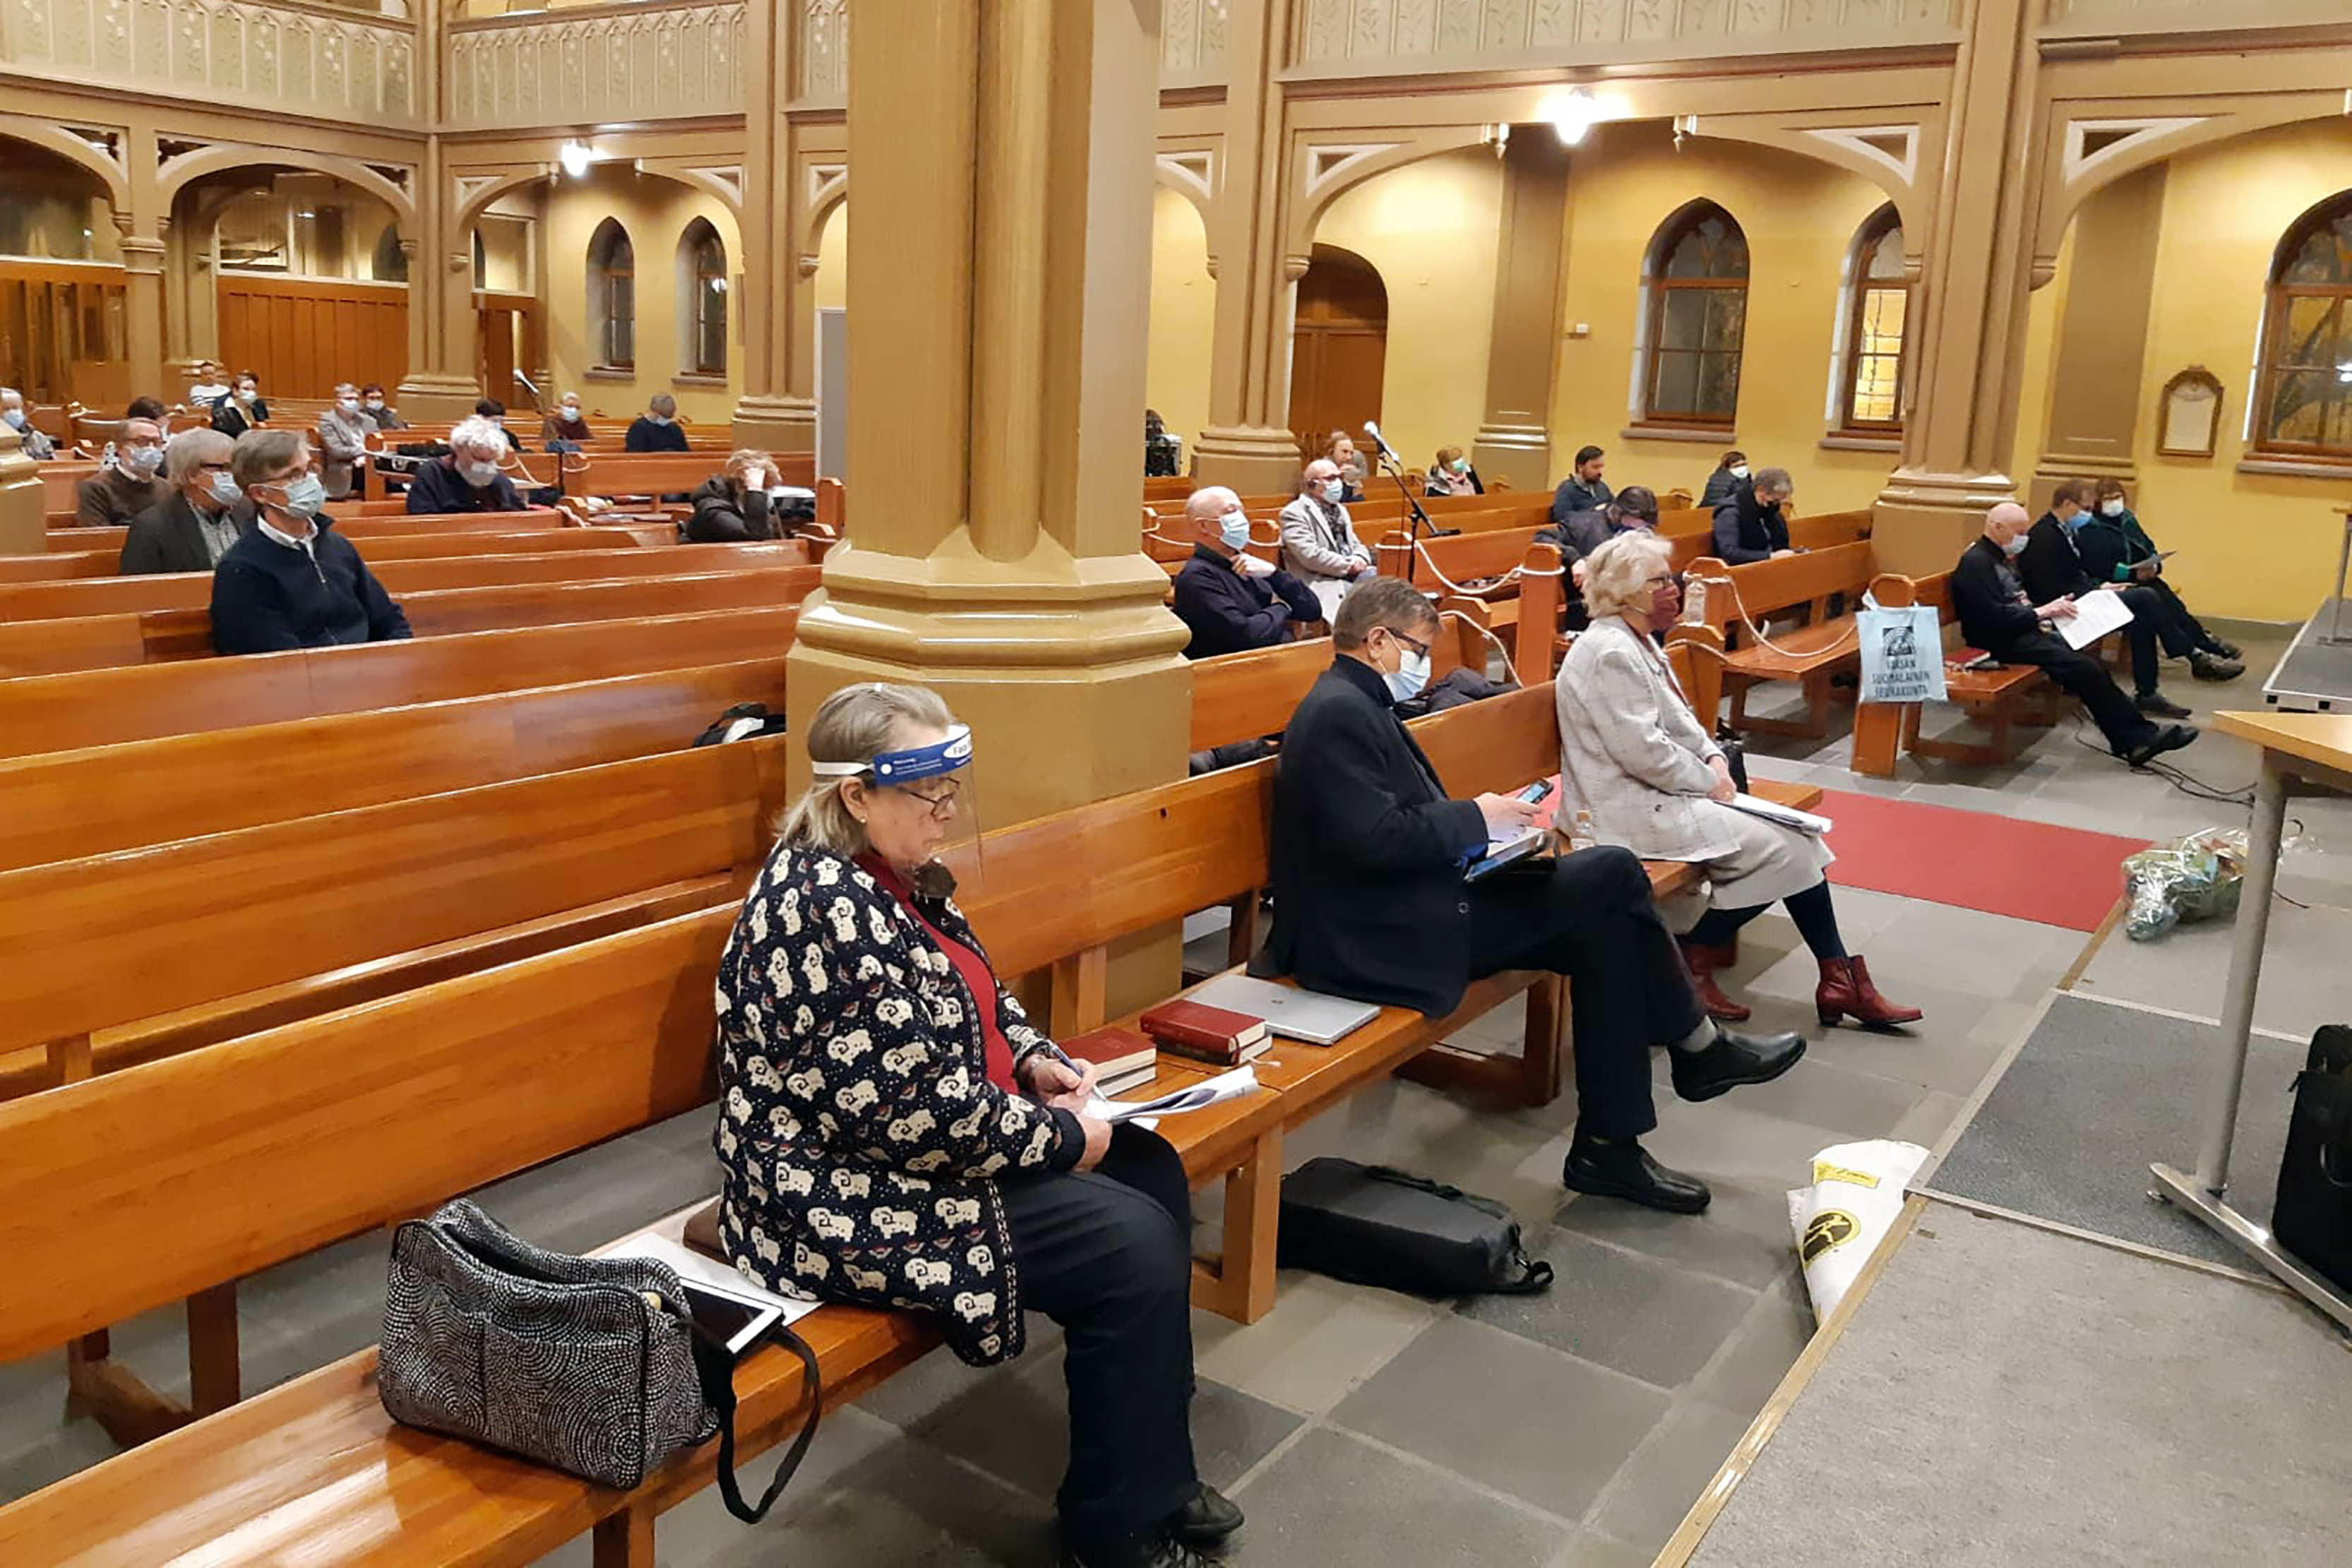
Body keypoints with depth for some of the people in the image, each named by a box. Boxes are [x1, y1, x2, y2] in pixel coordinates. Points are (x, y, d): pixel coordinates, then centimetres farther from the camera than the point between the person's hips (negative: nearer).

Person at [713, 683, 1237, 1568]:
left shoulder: (887, 874, 5)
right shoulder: (829, 911, -27)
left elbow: (971, 992, 20)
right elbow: (913, 1115, -29)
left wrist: (1032, 1062, 2)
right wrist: (1062, 1136, -17)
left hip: (931, 1140, 11)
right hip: (851, 1198, -11)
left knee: (1151, 1170, 8)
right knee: (1135, 1246, -14)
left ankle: (1158, 1475, 18)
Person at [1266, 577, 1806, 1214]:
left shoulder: (1357, 705, 17)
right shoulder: (1340, 712, -16)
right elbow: (1374, 838, -25)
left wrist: (1493, 829, 4)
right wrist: (1477, 816, -13)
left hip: (1412, 905, 11)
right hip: (1384, 938, -11)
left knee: (1603, 926, 0)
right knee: (1614, 873, -11)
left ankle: (1609, 1147, 6)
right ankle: (1699, 1047, 10)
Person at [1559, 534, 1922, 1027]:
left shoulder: (1638, 641, 13)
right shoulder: (1610, 653, -19)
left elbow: (1679, 719, 21)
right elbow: (1643, 751, -24)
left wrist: (1713, 757, 3)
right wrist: (1708, 781, -12)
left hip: (1660, 793, 10)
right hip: (1633, 809, -10)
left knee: (1794, 838, 0)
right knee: (1780, 848, -13)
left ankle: (1839, 981, 2)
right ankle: (1691, 961, -1)